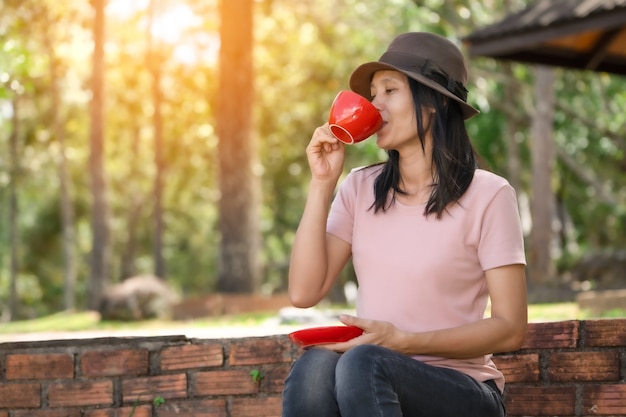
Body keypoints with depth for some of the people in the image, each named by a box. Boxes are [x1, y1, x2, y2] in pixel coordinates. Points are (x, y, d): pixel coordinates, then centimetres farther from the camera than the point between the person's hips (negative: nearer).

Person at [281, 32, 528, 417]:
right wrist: (322, 184, -4)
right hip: (371, 377, 3)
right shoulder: (360, 189, 10)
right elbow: (304, 293, -1)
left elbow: (510, 328, -7)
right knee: (314, 366, -32)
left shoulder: (488, 196, -4)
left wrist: (402, 342, -18)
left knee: (363, 364, -35)